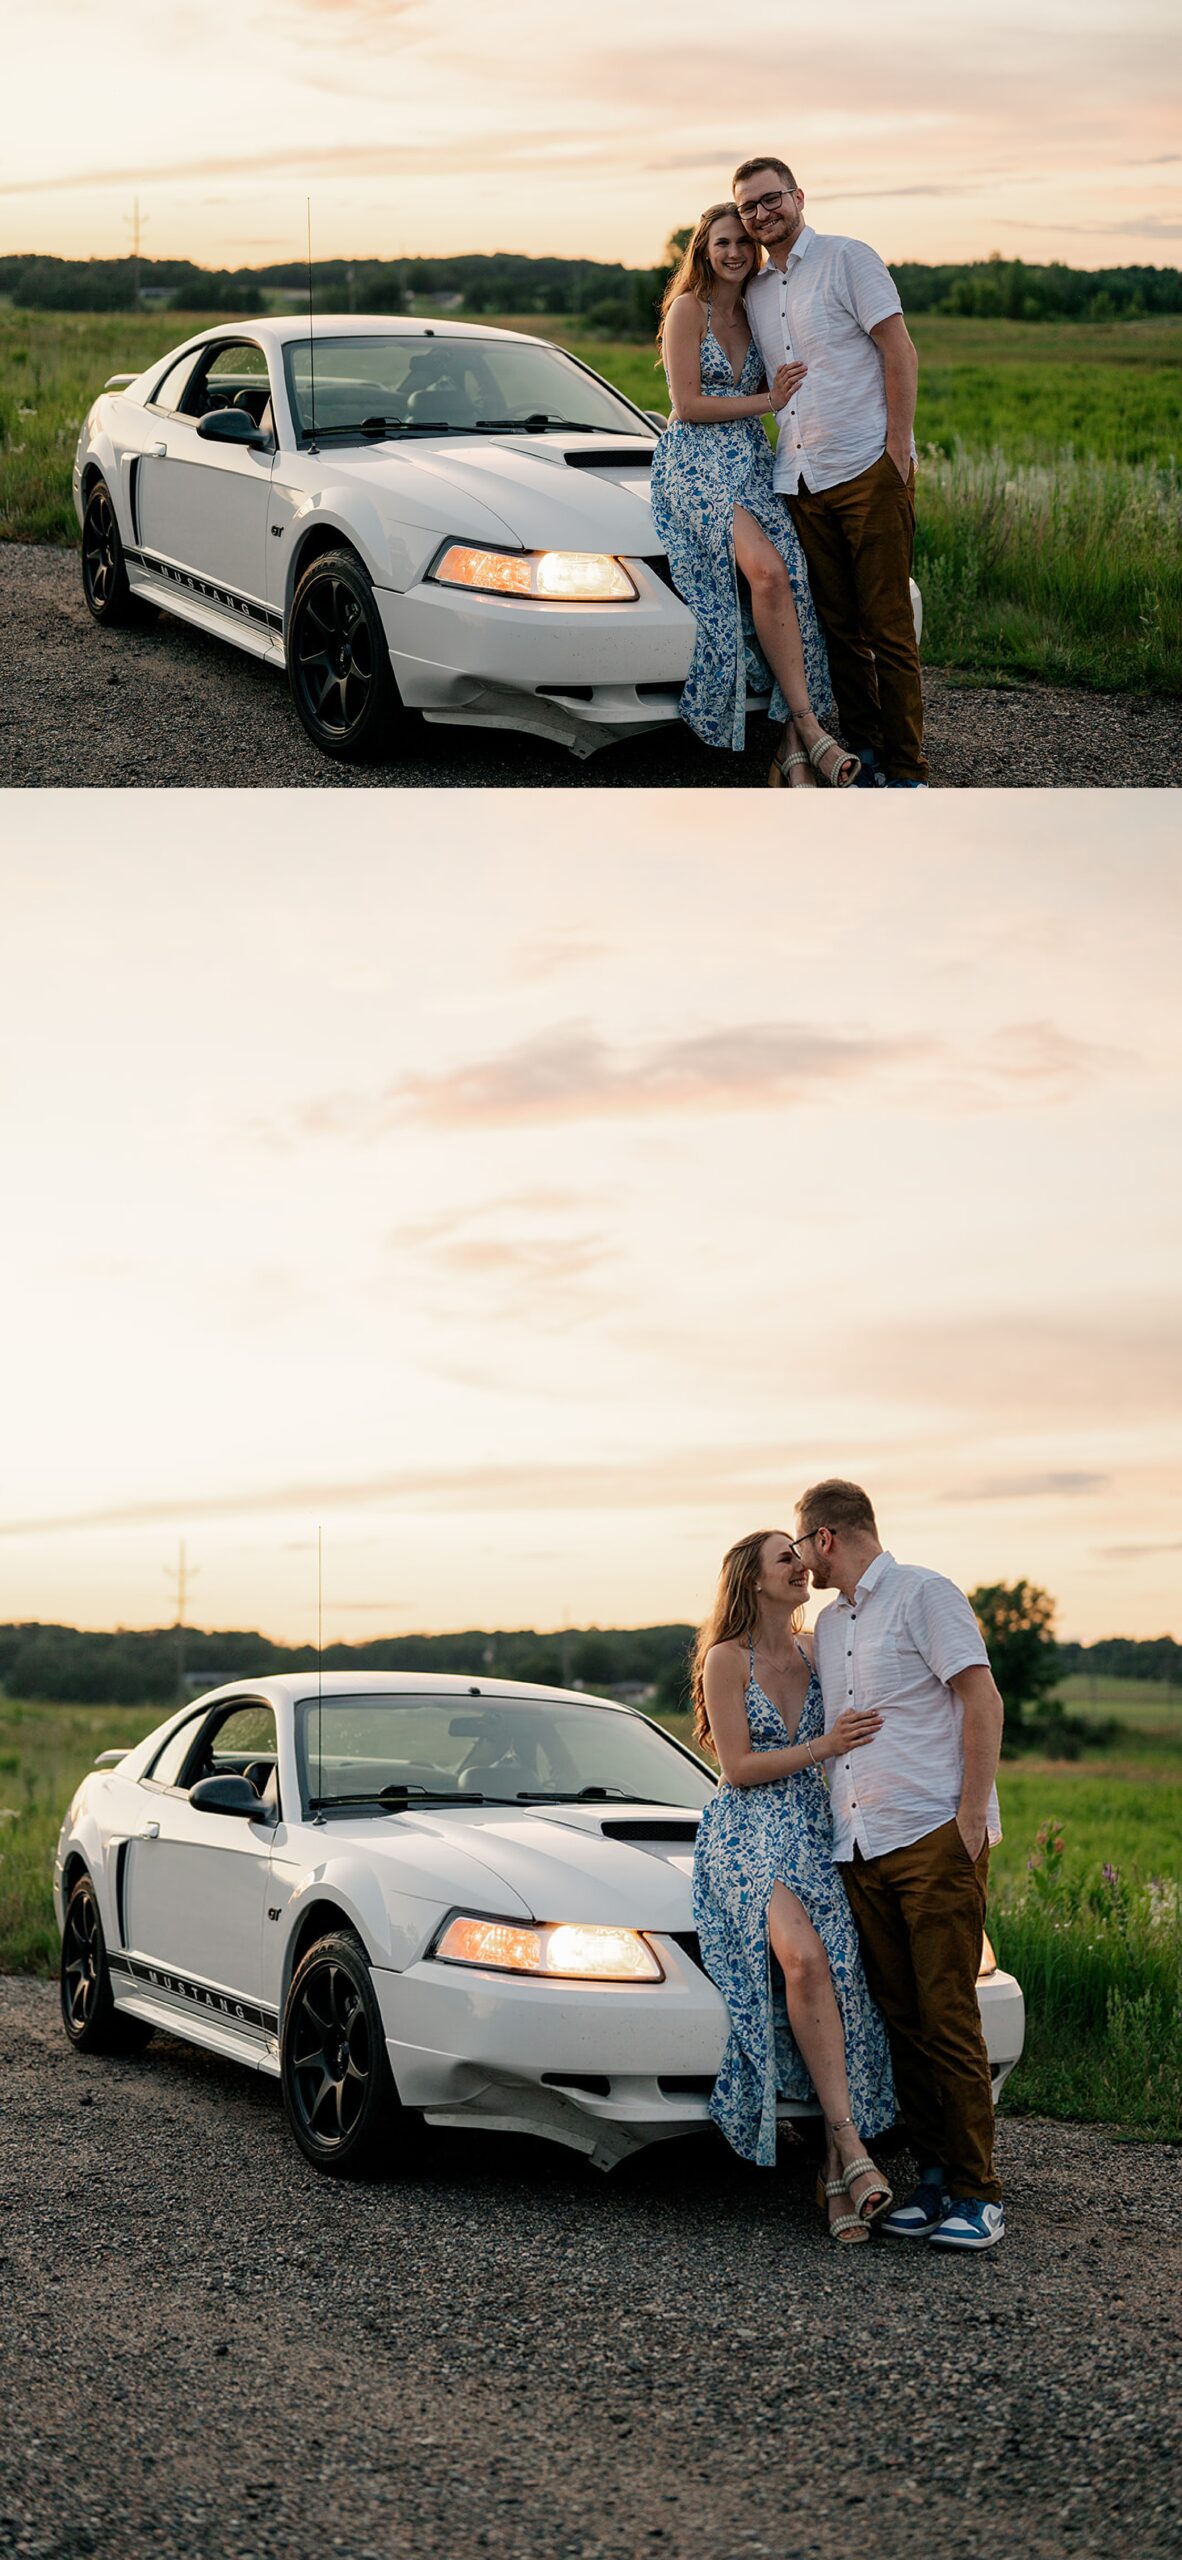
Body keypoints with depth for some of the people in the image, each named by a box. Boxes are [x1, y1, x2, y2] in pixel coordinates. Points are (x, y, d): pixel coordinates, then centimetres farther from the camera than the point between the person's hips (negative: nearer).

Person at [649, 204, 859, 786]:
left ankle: (793, 748, -23)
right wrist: (767, 401, -7)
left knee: (793, 579, -21)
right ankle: (810, 728, -26)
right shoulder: (688, 308, -1)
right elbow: (687, 404, -7)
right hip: (696, 464, -6)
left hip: (752, 464, 6)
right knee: (767, 571, -30)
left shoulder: (754, 314, 19)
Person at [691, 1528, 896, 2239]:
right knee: (805, 1957, -32)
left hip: (816, 1834, 4)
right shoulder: (727, 1659, 1)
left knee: (838, 1970, -21)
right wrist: (826, 1746, -12)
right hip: (748, 1837, -4)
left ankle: (836, 2175, -19)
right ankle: (851, 2147, -30)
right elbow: (738, 1768, -5)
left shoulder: (815, 1653, 16)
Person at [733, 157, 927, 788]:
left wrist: (898, 447, -14)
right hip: (801, 478, 6)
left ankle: (905, 771, -4)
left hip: (868, 469, -6)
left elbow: (899, 353, -7)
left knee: (887, 624, -6)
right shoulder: (755, 292, 17)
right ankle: (861, 752, 17)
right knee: (837, 625, 8)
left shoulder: (847, 258, -2)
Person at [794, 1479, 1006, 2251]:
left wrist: (971, 1816, -15)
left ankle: (978, 2193, -4)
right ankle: (933, 2179, 11)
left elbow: (982, 1701, -9)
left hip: (934, 1839, -7)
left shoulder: (924, 1595, -3)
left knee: (949, 2019, -8)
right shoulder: (828, 1625, 21)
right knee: (902, 2021, 5)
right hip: (861, 1848, 7)